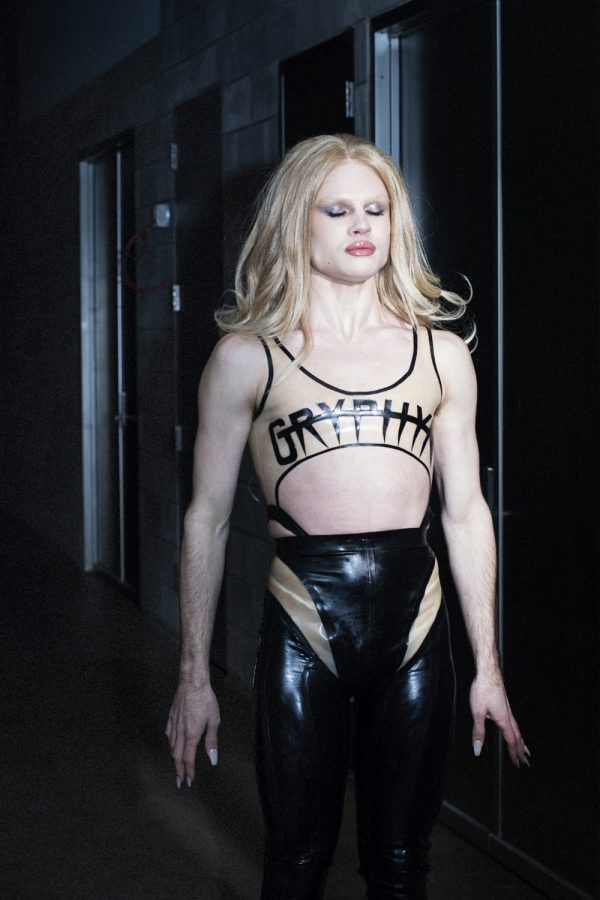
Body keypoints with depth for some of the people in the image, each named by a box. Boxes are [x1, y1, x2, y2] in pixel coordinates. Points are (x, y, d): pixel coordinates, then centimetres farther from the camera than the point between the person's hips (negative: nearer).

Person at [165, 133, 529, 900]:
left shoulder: (440, 353, 7)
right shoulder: (248, 356, 0)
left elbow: (466, 510, 9)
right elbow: (207, 517, 2)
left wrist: (488, 665, 8)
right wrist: (194, 676, 1)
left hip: (415, 621, 2)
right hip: (303, 626, -2)